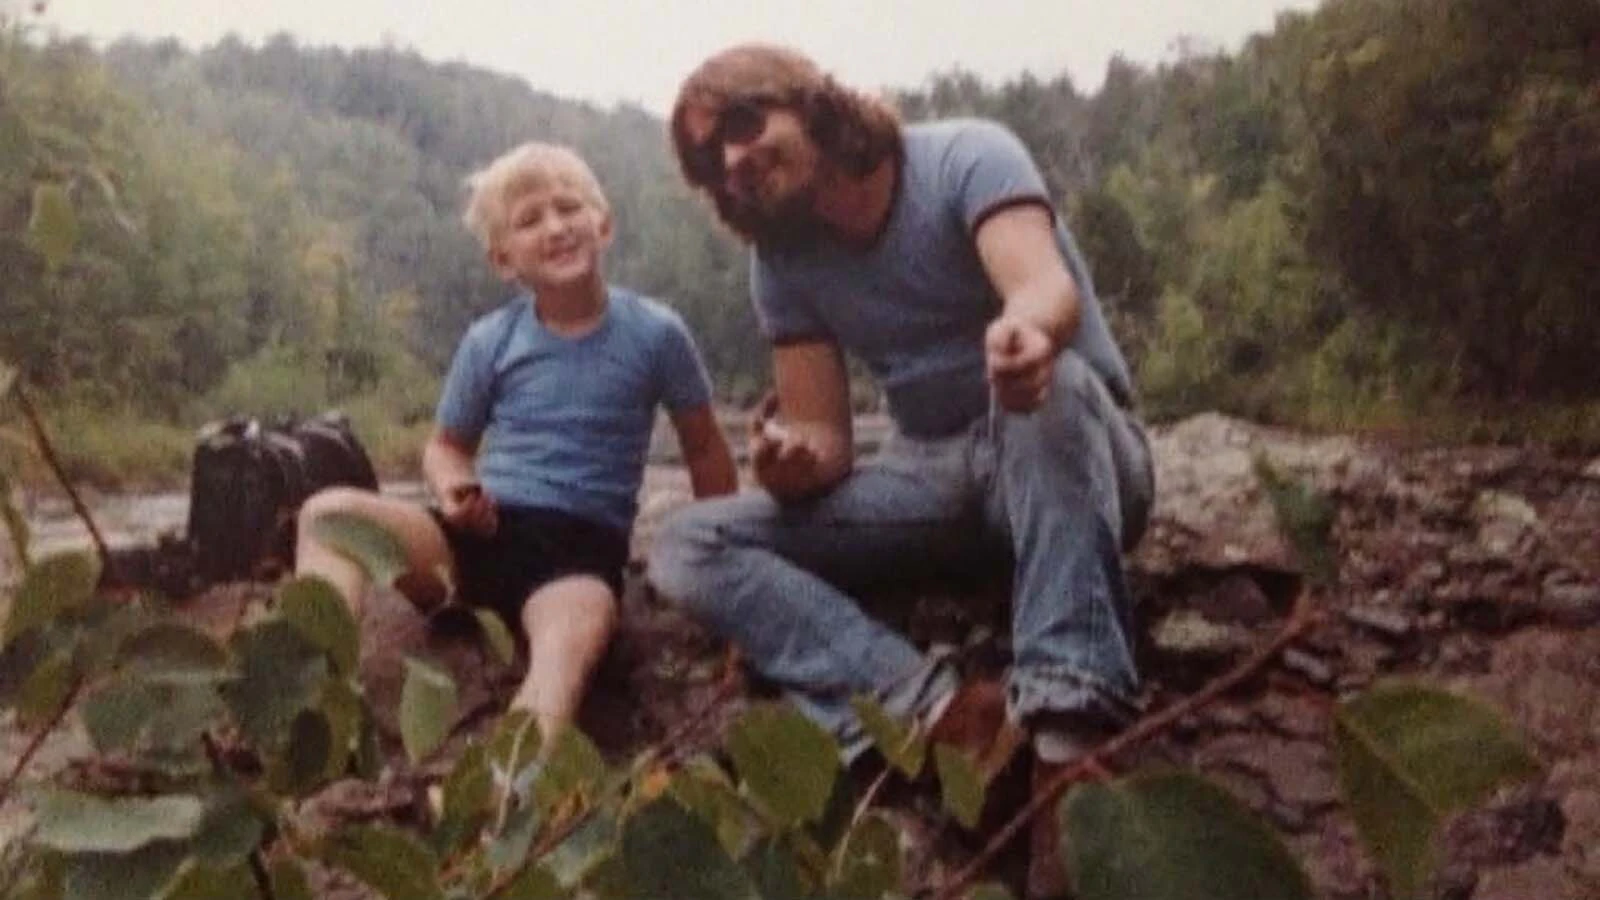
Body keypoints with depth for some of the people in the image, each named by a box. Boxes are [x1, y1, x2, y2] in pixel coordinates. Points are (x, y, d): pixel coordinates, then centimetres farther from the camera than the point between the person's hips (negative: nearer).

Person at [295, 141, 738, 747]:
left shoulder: (654, 333, 1)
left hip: (582, 547, -3)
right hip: (481, 532, 3)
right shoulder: (489, 341, 5)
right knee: (329, 511, -22)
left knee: (580, 626, -40)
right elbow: (446, 445, 17)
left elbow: (705, 452, 11)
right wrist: (453, 490, -7)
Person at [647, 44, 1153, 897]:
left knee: (1049, 381, -41)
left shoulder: (965, 157, -13)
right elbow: (826, 443, -1)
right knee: (689, 548, -14)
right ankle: (934, 709, -35)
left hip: (1080, 451, -5)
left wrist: (1024, 329, -57)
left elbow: (1050, 288, -32)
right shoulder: (782, 262, 2)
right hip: (934, 473, 5)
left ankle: (1065, 739, -48)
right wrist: (790, 463, -26)